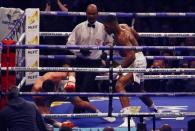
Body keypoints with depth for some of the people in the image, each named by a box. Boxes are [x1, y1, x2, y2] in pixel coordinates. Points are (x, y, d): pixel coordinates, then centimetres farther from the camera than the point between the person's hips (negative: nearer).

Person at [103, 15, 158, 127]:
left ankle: (128, 120, -35)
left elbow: (131, 56, -34)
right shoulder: (124, 26, 3)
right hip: (138, 60, 11)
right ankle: (154, 109, 54)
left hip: (136, 62, -11)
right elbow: (137, 36, 21)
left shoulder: (122, 37, -26)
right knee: (138, 88, 30)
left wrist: (119, 68, -38)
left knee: (119, 85, -26)